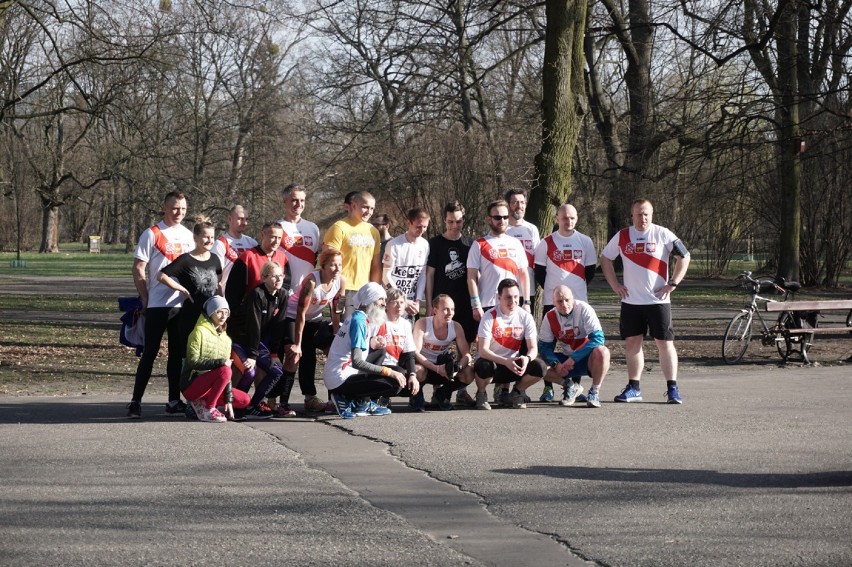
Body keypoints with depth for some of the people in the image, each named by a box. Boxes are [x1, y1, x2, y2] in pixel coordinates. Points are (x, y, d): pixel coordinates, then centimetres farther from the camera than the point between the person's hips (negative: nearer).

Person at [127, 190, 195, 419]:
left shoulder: (188, 235, 12)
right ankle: (136, 402, 0)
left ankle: (174, 400, 16)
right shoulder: (152, 234, -4)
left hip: (183, 305, 5)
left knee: (178, 354, 8)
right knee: (150, 353, -4)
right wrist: (145, 299, -8)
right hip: (157, 305, -5)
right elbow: (138, 269, -5)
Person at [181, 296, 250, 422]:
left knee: (244, 400, -4)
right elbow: (193, 362, -19)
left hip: (209, 386, 7)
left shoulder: (226, 339, 13)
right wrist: (221, 362, -23)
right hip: (191, 385, -7)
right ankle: (208, 409, -17)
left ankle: (201, 403, 4)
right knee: (224, 371, -31)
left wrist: (228, 400, 2)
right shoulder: (200, 332, -8)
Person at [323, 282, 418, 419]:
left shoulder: (356, 317, 15)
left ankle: (363, 403, 7)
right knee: (395, 384, -18)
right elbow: (356, 361, -23)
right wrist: (389, 372, -21)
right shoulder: (359, 321, -14)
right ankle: (346, 397, -6)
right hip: (340, 380, -10)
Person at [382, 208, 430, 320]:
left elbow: (423, 275, 6)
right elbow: (386, 276, -9)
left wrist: (418, 301, -2)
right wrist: (403, 301, -10)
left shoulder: (425, 245, 1)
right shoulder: (394, 245, -11)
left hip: (412, 303, 4)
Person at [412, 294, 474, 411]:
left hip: (442, 365, 4)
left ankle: (442, 394, 9)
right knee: (418, 370, -41)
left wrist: (457, 368, -34)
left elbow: (467, 355, -10)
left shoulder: (456, 327, -9)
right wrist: (436, 368, -38)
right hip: (424, 365, -4)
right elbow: (415, 352, -26)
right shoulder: (422, 324, -20)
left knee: (468, 374, -21)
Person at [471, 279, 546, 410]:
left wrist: (527, 358, -32)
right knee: (483, 366, -39)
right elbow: (483, 350, -21)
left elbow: (533, 348, -7)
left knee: (540, 367, -24)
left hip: (513, 365, 3)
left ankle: (516, 393, 6)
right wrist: (505, 362, -37)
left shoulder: (525, 317, -5)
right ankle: (481, 394, -4)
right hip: (491, 362, -3)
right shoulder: (490, 317, -15)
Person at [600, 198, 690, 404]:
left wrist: (673, 283, -8)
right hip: (630, 301, 3)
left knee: (665, 343, -3)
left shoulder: (662, 235, -3)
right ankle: (633, 388, 13)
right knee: (632, 342, 6)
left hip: (658, 300, -3)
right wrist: (615, 285, 8)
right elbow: (605, 258, 18)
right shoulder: (622, 236, 7)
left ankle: (672, 388, 0)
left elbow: (684, 257, -2)